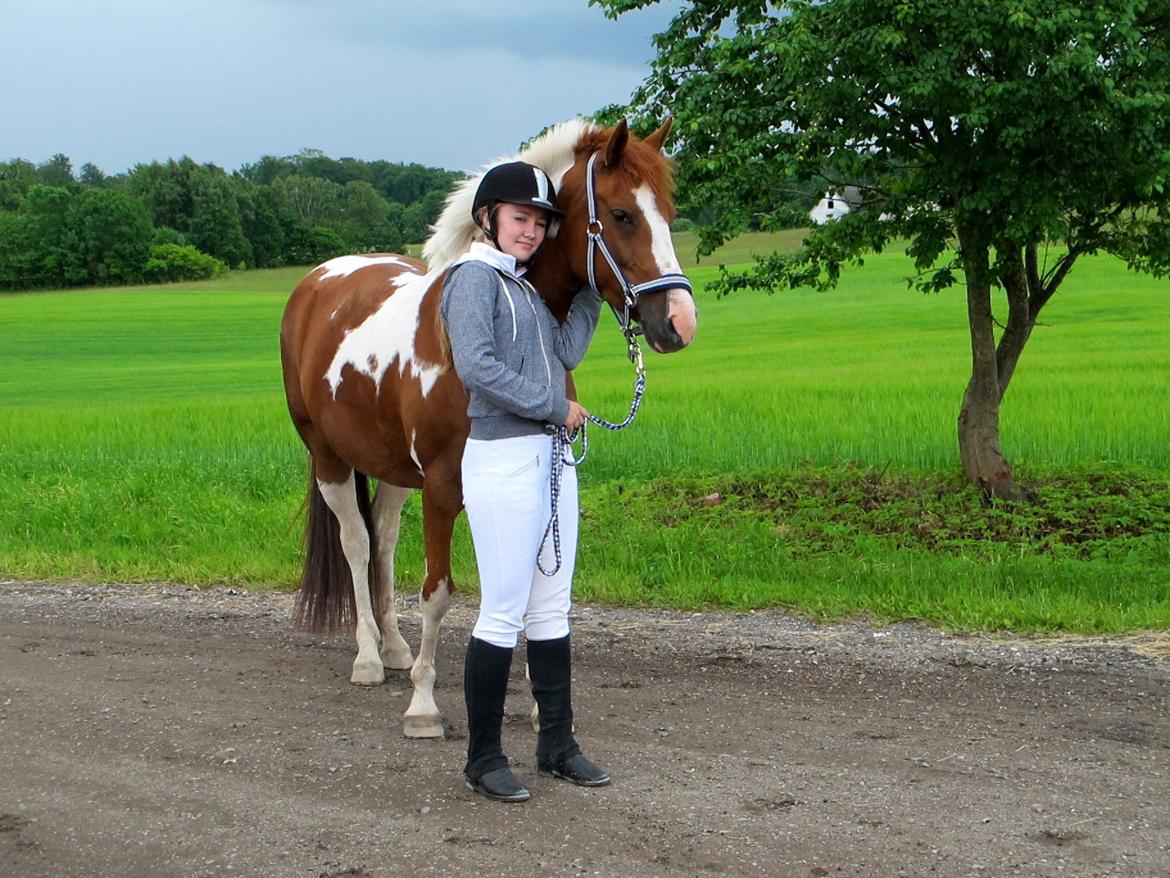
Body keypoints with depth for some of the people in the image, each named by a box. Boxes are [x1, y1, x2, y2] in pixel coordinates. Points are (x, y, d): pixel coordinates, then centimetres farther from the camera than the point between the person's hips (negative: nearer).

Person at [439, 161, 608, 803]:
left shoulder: (522, 286, 18)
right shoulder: (475, 276, -9)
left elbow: (566, 352, 10)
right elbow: (476, 365, -23)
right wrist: (555, 406, -17)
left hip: (551, 457, 9)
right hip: (503, 460, -9)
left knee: (551, 610, 13)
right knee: (503, 612, -4)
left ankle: (557, 744, 21)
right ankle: (483, 757, 6)